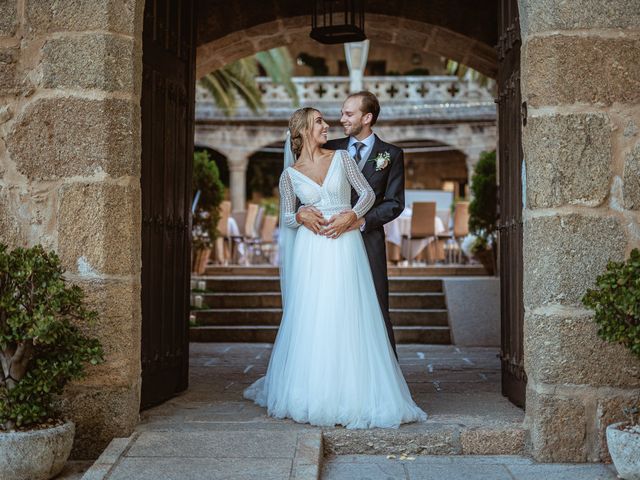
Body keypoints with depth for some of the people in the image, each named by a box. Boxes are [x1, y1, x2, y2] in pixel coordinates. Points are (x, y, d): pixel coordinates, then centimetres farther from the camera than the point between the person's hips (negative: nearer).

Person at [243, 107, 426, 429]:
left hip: (345, 245, 0)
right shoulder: (290, 174, 8)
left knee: (347, 318, -3)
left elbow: (368, 193, 8)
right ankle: (309, 392, 12)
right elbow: (286, 217, 10)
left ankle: (351, 393, 5)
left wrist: (351, 215, -9)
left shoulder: (341, 157, 10)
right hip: (311, 249, 0)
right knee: (310, 320, -1)